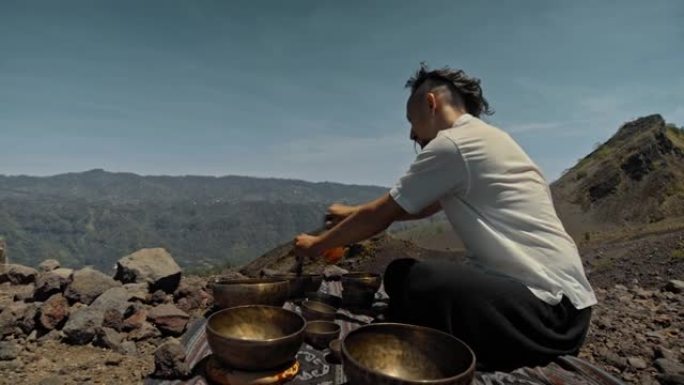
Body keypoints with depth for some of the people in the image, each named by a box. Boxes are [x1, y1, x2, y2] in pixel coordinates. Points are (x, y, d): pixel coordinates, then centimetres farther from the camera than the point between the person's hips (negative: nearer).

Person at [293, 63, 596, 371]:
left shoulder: (450, 144, -15)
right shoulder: (486, 138, 14)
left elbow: (379, 217, -8)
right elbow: (424, 206, 21)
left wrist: (316, 245, 8)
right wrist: (353, 212, 28)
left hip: (547, 306, -9)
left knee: (406, 279, -19)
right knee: (406, 274, 8)